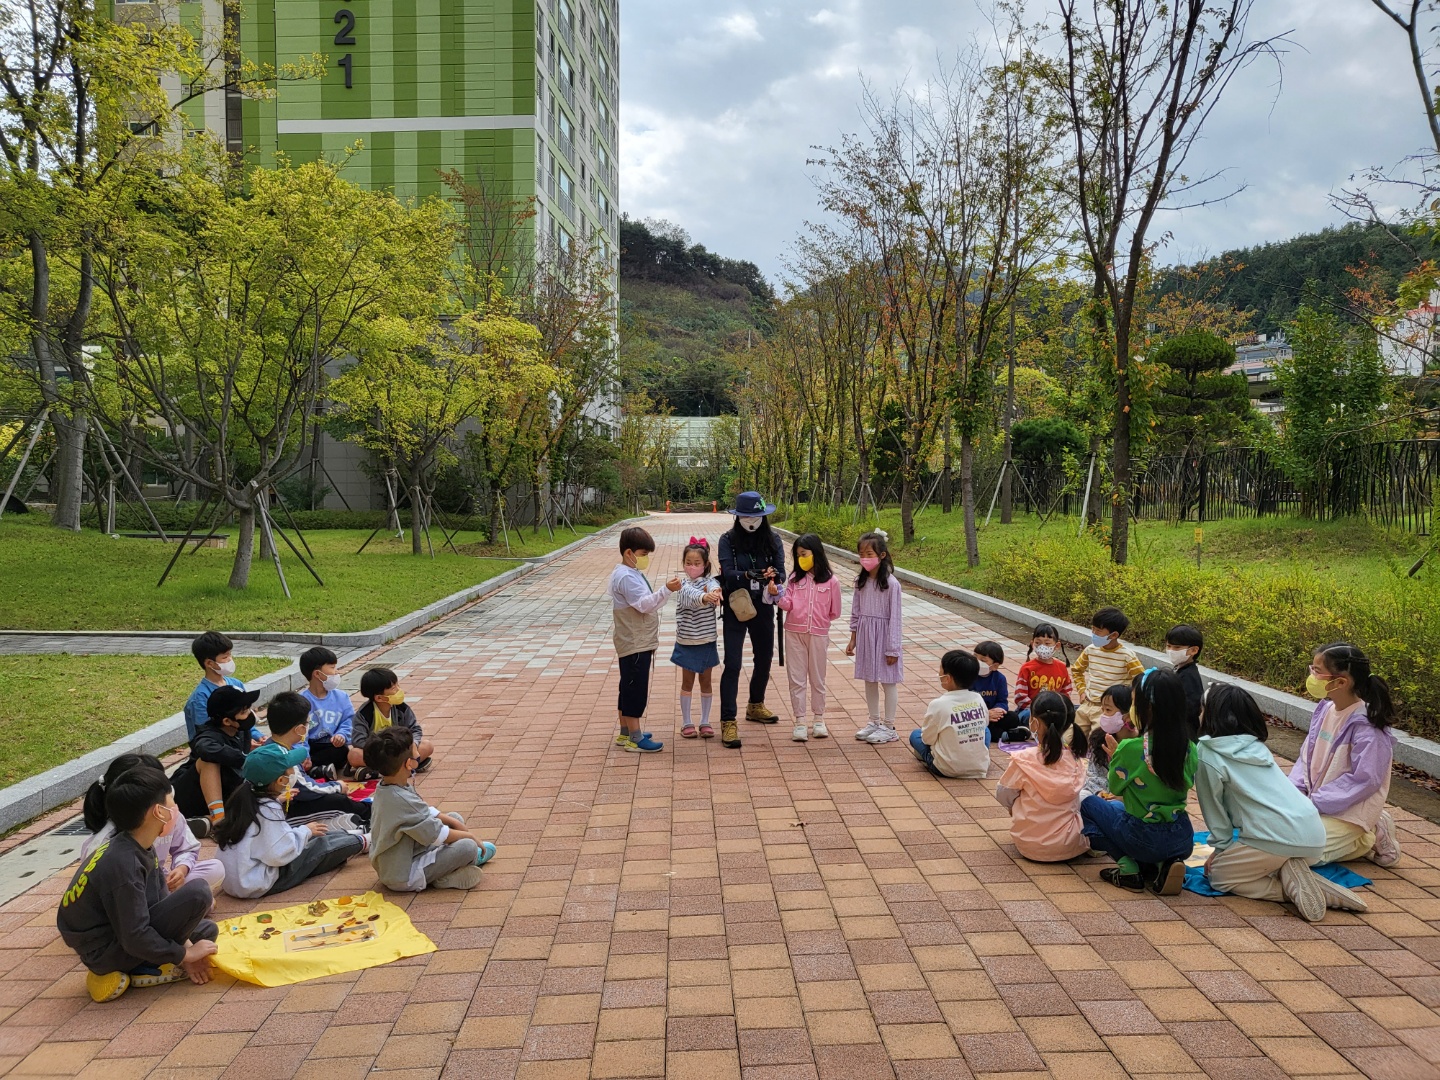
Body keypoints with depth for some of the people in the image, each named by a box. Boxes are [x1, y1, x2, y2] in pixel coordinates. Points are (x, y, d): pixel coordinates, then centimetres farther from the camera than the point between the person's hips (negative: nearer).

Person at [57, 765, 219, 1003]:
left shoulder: (141, 848, 2)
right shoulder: (123, 864, -27)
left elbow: (162, 901, 7)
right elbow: (135, 938, -26)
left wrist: (185, 945, -3)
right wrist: (185, 954, -15)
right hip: (106, 953, -10)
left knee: (207, 931, 15)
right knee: (198, 891, -23)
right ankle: (145, 971, -9)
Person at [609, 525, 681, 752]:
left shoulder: (632, 574, 15)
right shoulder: (626, 577, -18)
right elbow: (644, 604, -27)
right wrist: (667, 589, -34)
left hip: (637, 643, 11)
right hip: (635, 645, -11)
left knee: (629, 688, 16)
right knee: (636, 689, -6)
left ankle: (625, 733, 25)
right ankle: (635, 739, -1)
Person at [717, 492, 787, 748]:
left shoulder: (773, 539, 0)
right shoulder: (728, 540, -7)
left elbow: (782, 573, -3)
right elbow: (728, 574, -17)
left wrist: (773, 574, -27)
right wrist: (749, 575, -36)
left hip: (763, 608, 4)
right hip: (736, 609, -4)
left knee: (764, 659, 18)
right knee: (732, 664, -9)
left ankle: (755, 706, 40)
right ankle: (728, 722, -7)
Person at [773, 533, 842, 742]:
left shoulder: (831, 581, -4)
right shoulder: (794, 578, 2)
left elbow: (834, 612, 3)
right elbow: (787, 605, -3)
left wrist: (818, 621, 4)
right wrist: (777, 595, -19)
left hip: (818, 634, -2)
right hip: (794, 633, 2)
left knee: (817, 678, 11)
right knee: (796, 678, 4)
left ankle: (819, 719, 24)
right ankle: (799, 722, 11)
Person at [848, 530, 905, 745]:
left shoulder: (891, 583, -14)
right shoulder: (861, 581, 4)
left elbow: (894, 618, -13)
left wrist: (892, 648, -13)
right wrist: (853, 640, 11)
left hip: (883, 636, -6)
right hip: (865, 635, 6)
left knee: (888, 680, 4)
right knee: (869, 680, 14)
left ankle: (889, 727, 14)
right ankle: (874, 722, 28)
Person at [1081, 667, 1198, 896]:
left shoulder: (1130, 749, -21)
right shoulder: (1189, 747, -6)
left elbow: (1115, 788, -5)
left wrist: (1114, 757, 12)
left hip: (1144, 840, -5)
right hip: (1183, 840, 5)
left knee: (1090, 805, 19)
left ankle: (1129, 868, 4)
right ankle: (1165, 863, 7)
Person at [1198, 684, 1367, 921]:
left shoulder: (1207, 754, -2)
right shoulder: (1256, 745, 21)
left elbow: (1214, 810, 3)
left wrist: (1221, 848, 17)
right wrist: (1229, 847, 30)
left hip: (1277, 839, -8)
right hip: (1314, 838, 8)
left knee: (1217, 874, 9)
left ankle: (1291, 887, -7)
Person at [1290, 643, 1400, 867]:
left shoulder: (1367, 726, -22)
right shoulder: (1324, 709, 0)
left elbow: (1364, 781, -22)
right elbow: (1306, 755, 9)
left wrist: (1313, 803, -20)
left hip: (1348, 813, -8)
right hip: (1314, 802, 8)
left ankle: (1367, 839, 3)